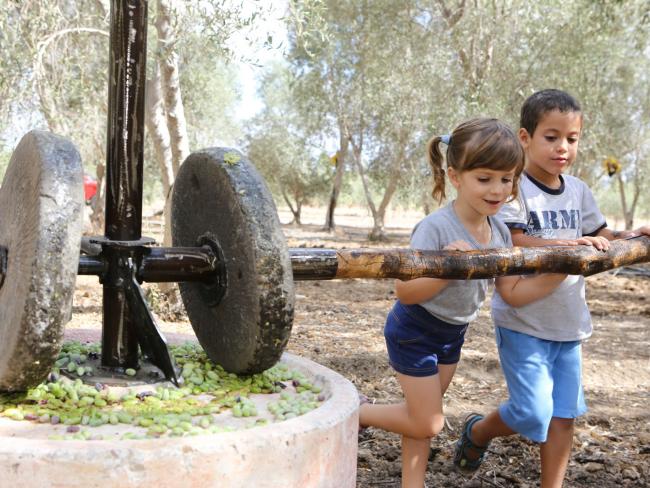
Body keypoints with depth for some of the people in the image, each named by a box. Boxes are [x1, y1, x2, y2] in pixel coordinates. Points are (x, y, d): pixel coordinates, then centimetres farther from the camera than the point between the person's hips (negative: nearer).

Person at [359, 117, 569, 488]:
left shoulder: (499, 232, -7)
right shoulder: (435, 228, -29)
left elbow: (513, 292, 0)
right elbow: (405, 292, -29)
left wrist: (558, 274, -12)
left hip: (452, 334, 7)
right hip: (414, 332, -7)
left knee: (424, 417, 18)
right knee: (427, 424, 0)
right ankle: (355, 412, 20)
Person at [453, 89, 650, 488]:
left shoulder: (578, 191, 7)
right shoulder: (514, 187, -13)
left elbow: (599, 237, 13)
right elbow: (513, 243, -24)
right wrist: (568, 244, -35)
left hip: (568, 321, 6)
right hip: (523, 321, -6)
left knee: (564, 414, 11)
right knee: (532, 413, -7)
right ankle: (477, 432, 23)